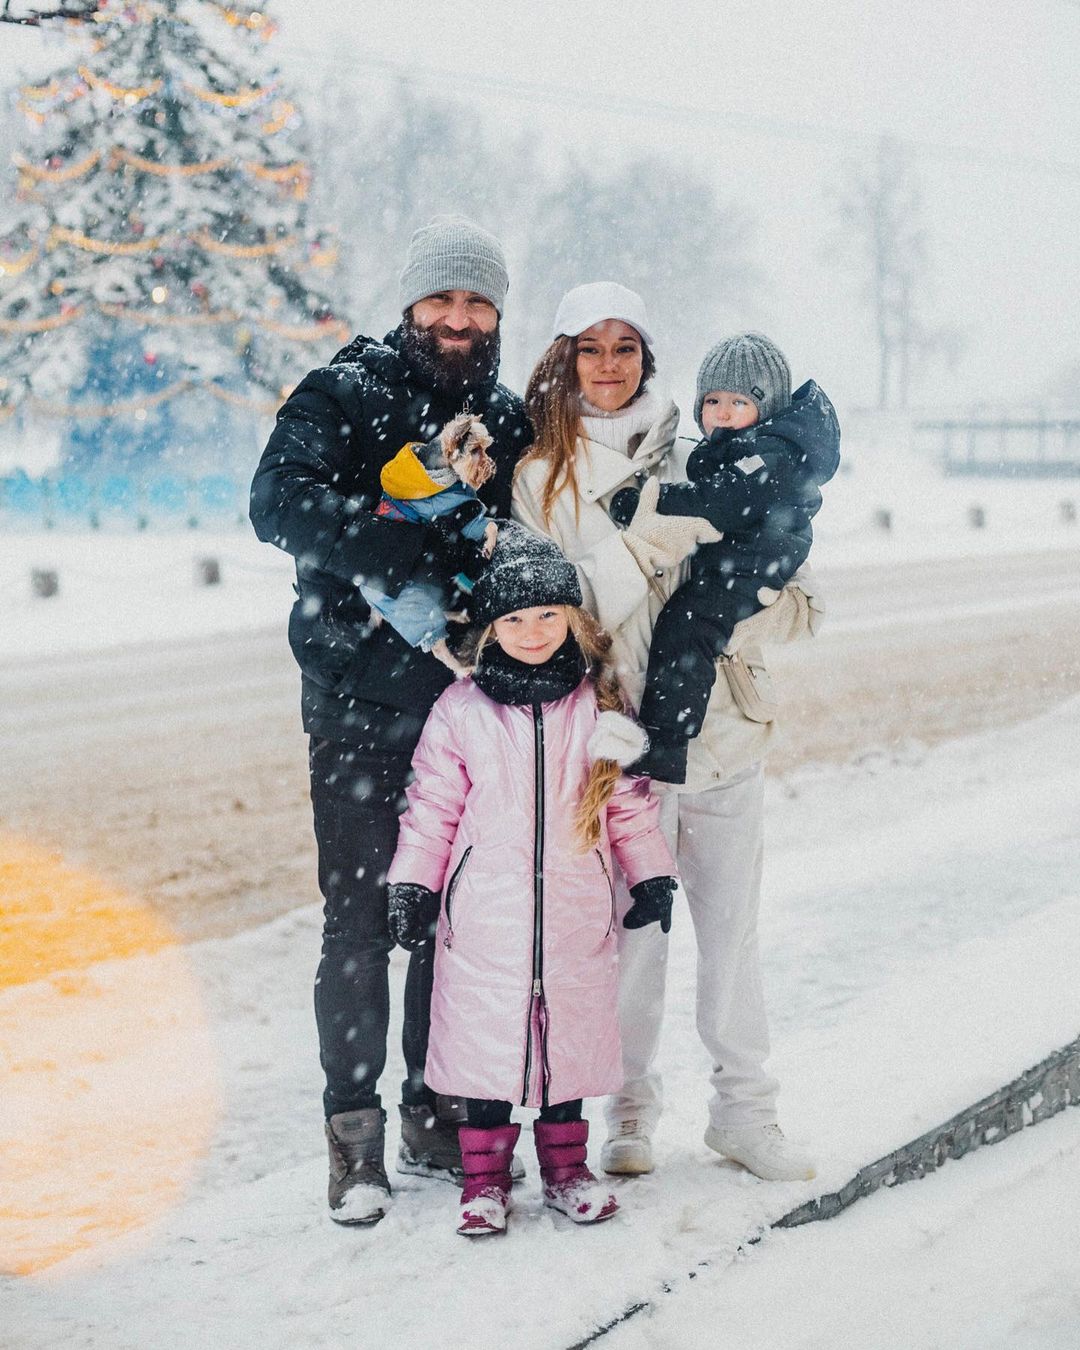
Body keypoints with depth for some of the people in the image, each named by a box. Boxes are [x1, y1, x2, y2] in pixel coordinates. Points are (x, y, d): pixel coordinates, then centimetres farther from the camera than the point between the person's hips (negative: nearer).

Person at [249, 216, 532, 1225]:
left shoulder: (510, 421, 11)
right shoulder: (345, 396, -4)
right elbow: (280, 503, -21)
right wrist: (434, 548, -28)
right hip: (360, 711, -4)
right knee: (361, 918, -3)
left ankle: (435, 1119, 22)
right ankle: (354, 1127, 9)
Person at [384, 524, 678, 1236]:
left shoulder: (598, 703, 2)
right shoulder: (461, 712, -3)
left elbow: (628, 795, 10)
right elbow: (432, 805, 2)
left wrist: (652, 875, 10)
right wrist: (412, 887, 1)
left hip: (573, 909, 2)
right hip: (486, 911, -1)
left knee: (570, 1034, 9)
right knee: (486, 1036, 4)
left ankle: (566, 1165, 24)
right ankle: (486, 1175, 16)